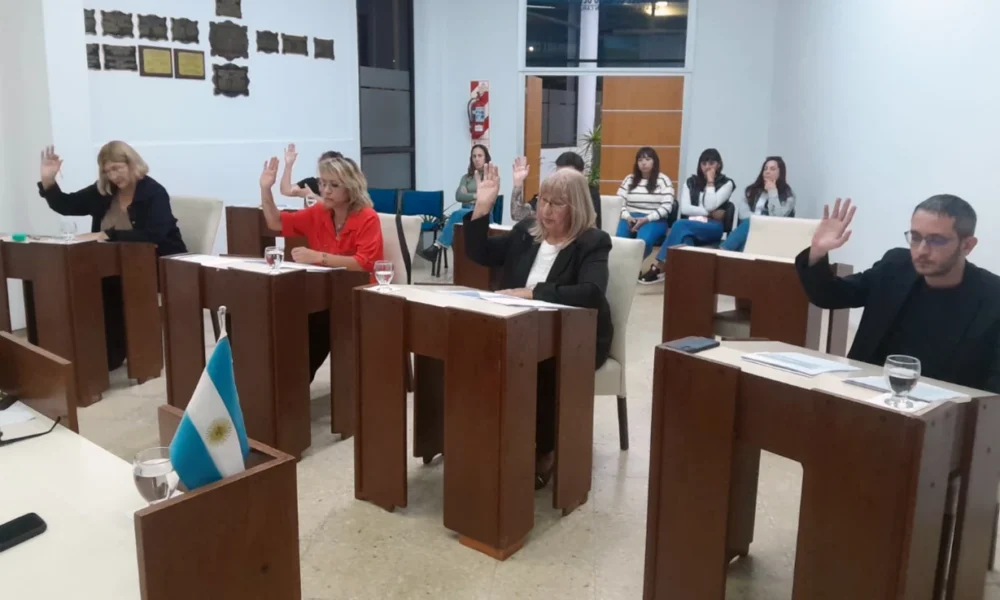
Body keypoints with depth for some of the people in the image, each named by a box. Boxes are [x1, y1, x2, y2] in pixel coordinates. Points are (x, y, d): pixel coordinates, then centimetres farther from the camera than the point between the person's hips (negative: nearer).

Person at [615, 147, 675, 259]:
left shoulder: (663, 180, 6)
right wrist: (627, 217, -10)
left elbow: (667, 206, -4)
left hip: (654, 220, -3)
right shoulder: (629, 179, 16)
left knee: (643, 240, -36)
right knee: (620, 239, -32)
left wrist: (646, 219, -15)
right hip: (631, 219, 3)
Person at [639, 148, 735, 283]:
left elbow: (710, 205, -11)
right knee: (684, 234, -36)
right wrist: (709, 213, -8)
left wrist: (710, 182, -6)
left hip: (713, 228, -3)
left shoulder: (726, 183, 6)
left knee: (680, 225, -32)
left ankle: (658, 267, -37)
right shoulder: (691, 182, 15)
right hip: (692, 225, 3)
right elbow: (684, 208, 0)